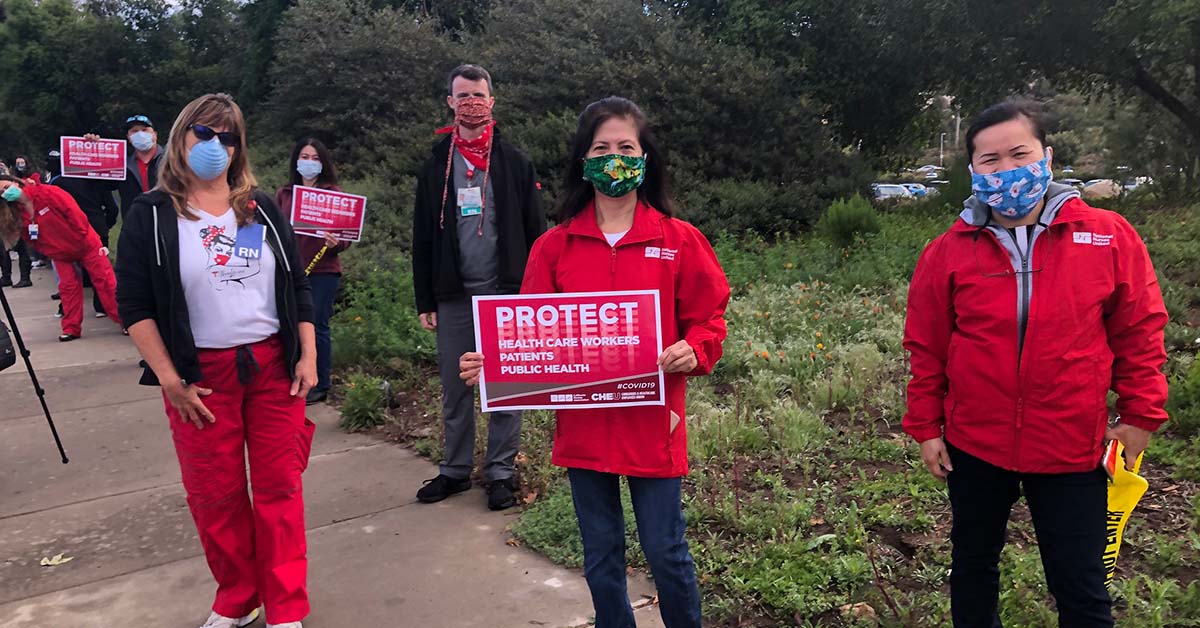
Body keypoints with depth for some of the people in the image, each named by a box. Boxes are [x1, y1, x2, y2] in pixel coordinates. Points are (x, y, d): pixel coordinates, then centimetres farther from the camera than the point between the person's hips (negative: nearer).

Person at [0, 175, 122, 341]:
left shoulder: (47, 192, -18)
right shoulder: (18, 215, -3)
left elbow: (73, 211, -19)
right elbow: (31, 240, 5)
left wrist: (81, 237, -15)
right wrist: (49, 252, -4)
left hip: (86, 244, -4)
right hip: (61, 254, 5)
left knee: (105, 281, -3)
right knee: (68, 287, 0)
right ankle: (71, 328, 10)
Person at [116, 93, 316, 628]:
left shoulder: (261, 209, 9)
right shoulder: (150, 215, 0)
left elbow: (298, 286, 10)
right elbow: (135, 306, -4)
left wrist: (308, 356, 2)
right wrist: (169, 380, -10)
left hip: (274, 366, 2)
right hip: (202, 374, -2)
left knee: (279, 486, 4)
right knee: (216, 495, 7)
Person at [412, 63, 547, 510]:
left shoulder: (515, 164, 3)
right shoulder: (435, 167, 9)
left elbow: (535, 232, 2)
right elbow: (423, 240, 9)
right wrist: (425, 301, 5)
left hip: (505, 293, -2)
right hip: (453, 297, 2)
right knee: (454, 388, 9)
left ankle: (501, 472, 15)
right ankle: (455, 470, 23)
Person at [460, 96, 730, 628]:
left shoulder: (679, 240, -3)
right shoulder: (555, 245, 1)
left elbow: (708, 319, 1)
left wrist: (693, 352, -20)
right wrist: (493, 363, -15)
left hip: (652, 424, -2)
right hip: (583, 425, 2)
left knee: (665, 552, 9)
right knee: (601, 556, 16)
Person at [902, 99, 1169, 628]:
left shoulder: (1109, 237, -6)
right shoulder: (947, 253, -5)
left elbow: (1139, 331, 2)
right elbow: (926, 348, 0)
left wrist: (1141, 414, 0)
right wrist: (925, 426, 1)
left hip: (1072, 448, -1)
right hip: (974, 446, 1)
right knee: (974, 564, 19)